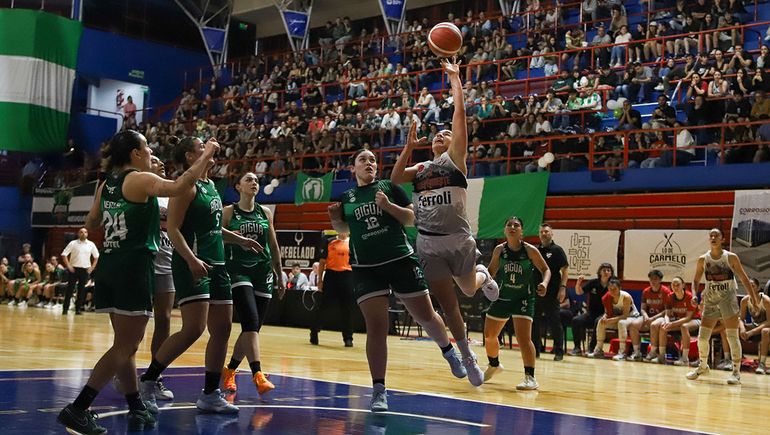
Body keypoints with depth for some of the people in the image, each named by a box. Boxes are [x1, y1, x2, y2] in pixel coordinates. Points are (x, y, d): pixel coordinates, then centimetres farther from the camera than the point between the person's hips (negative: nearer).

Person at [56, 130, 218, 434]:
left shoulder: (106, 184, 14)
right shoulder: (139, 180, -9)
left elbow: (90, 224, 24)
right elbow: (179, 187, -26)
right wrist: (206, 156, -16)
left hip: (108, 268, 9)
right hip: (133, 268, -9)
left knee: (127, 344, 15)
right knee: (125, 347, -5)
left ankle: (137, 409, 22)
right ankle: (77, 409, -9)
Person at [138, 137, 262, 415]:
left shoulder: (211, 185, 18)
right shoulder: (187, 186, -8)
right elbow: (173, 228, -15)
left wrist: (240, 240, 24)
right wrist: (191, 259, -27)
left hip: (216, 264, 9)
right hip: (192, 264, -9)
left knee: (222, 328, 6)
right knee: (194, 328, -17)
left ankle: (210, 394, 13)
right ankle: (147, 381, -4)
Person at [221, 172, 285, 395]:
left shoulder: (265, 213, 13)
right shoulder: (228, 212, 3)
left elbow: (274, 246, 17)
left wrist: (280, 277, 17)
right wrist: (230, 237, -17)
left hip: (263, 272, 4)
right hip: (238, 270, -4)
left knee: (253, 327, 6)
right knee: (251, 322, -20)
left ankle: (230, 371, 25)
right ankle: (258, 375, -25)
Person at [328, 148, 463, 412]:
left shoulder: (389, 187, 3)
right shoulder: (346, 197, 10)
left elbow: (410, 218, 0)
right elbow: (343, 229, 21)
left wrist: (388, 205, -16)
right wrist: (335, 219, 0)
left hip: (401, 260, -1)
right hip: (366, 268, 1)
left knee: (426, 316, 8)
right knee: (376, 327, -8)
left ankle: (449, 352, 37)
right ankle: (379, 390, -3)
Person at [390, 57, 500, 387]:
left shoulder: (455, 159, 3)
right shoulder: (420, 169, 15)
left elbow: (460, 113, -4)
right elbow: (394, 178, -1)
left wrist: (455, 78, 0)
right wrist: (408, 147, -2)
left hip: (458, 240, -3)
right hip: (428, 244, 3)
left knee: (469, 288, 16)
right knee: (447, 304, 6)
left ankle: (483, 275, 52)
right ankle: (466, 356, 23)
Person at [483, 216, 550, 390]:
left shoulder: (530, 250, -13)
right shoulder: (499, 250, -4)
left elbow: (545, 269, -3)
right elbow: (491, 271, 11)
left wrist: (544, 283, -22)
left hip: (524, 299, -4)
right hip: (502, 297, 5)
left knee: (523, 338, -19)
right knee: (489, 335, 14)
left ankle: (530, 378, -11)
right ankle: (494, 365, 41)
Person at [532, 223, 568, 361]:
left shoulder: (557, 250, -1)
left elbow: (565, 270, -5)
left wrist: (563, 287, -15)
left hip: (552, 293, -5)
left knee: (555, 323, -2)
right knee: (534, 322, 7)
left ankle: (559, 351, 5)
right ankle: (535, 349, 17)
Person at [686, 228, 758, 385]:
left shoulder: (731, 257, -5)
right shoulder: (703, 260, 1)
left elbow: (744, 279, 0)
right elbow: (696, 280, 9)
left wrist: (754, 298, -4)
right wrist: (694, 295, -8)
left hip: (728, 299, -3)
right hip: (710, 300, 3)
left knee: (732, 337, -6)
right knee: (702, 337, 2)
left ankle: (736, 372, 1)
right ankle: (703, 366, 23)